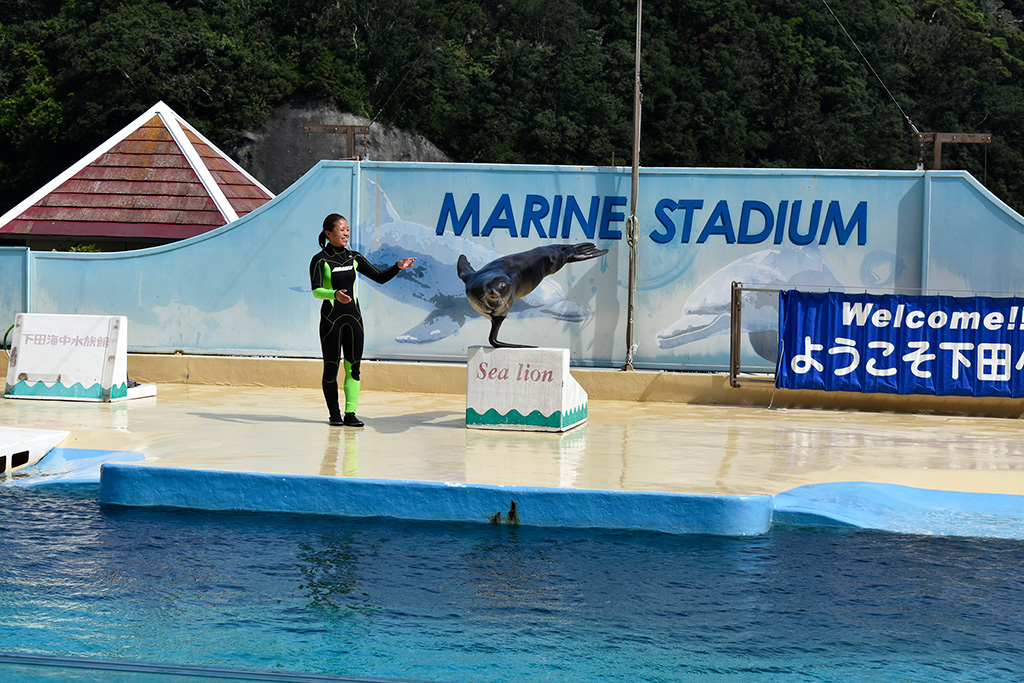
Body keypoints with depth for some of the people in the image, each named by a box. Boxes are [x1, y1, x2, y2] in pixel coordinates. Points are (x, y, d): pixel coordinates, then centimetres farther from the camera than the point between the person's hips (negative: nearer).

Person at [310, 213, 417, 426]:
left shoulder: (354, 258, 8)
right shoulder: (320, 260, -7)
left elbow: (380, 277, 11)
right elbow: (316, 290, -19)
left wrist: (398, 267, -7)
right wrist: (335, 294, -39)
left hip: (353, 317, 4)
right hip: (330, 318, -4)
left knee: (353, 367, -2)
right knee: (331, 367, 1)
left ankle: (350, 413, -1)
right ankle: (334, 413, 16)